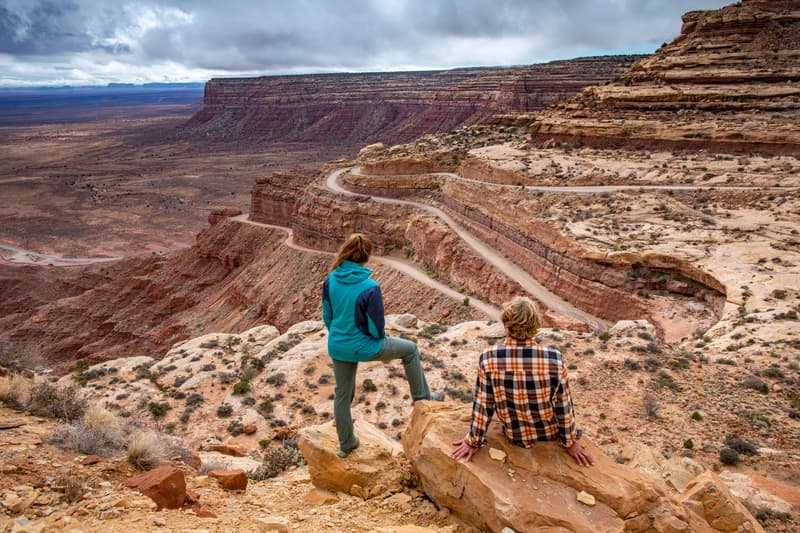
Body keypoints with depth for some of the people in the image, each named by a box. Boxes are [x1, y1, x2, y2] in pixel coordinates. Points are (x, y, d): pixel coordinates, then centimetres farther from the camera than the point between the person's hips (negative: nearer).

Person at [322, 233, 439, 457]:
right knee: (410, 349, 19)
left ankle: (346, 444, 38)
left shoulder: (330, 281, -9)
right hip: (364, 348, -5)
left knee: (342, 394, 23)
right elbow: (376, 329, -17)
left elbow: (327, 316, 3)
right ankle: (422, 398, 30)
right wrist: (385, 345, 6)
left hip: (338, 348, 5)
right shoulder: (370, 288, -25)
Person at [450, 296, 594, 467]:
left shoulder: (488, 358, -25)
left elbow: (483, 404, -15)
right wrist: (570, 442, 2)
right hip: (551, 433, -1)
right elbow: (563, 405, -14)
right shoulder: (553, 358, -26)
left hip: (515, 436, 1)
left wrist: (474, 441, 0)